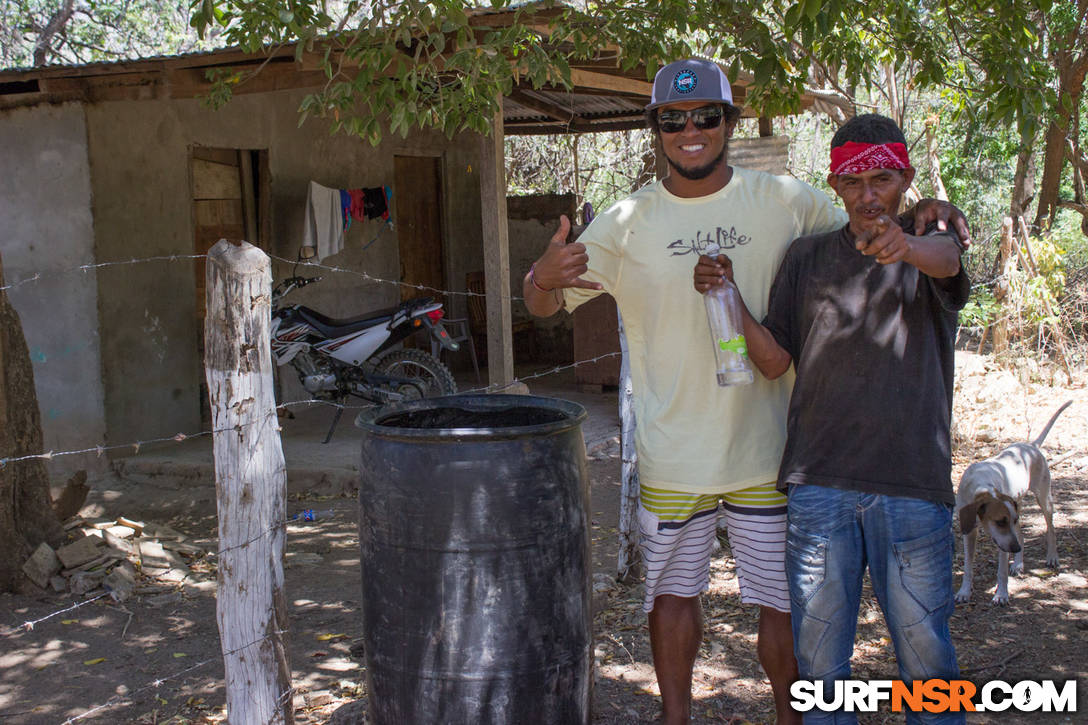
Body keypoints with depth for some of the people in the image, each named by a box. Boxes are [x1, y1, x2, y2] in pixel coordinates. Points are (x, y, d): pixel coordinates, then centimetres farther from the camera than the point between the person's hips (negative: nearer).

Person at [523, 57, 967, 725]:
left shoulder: (785, 203, -3)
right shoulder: (628, 223, -4)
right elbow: (544, 306, -1)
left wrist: (923, 215, -11)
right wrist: (543, 277, -25)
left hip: (769, 448, 0)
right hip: (671, 453, 1)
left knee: (786, 601, 10)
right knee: (673, 594, 16)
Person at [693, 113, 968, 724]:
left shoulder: (931, 246, 5)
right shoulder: (808, 259, 12)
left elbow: (946, 261, -21)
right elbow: (775, 360, 8)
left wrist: (903, 244, -45)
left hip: (912, 487, -2)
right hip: (819, 486, 2)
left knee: (926, 652, 6)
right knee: (819, 653, 9)